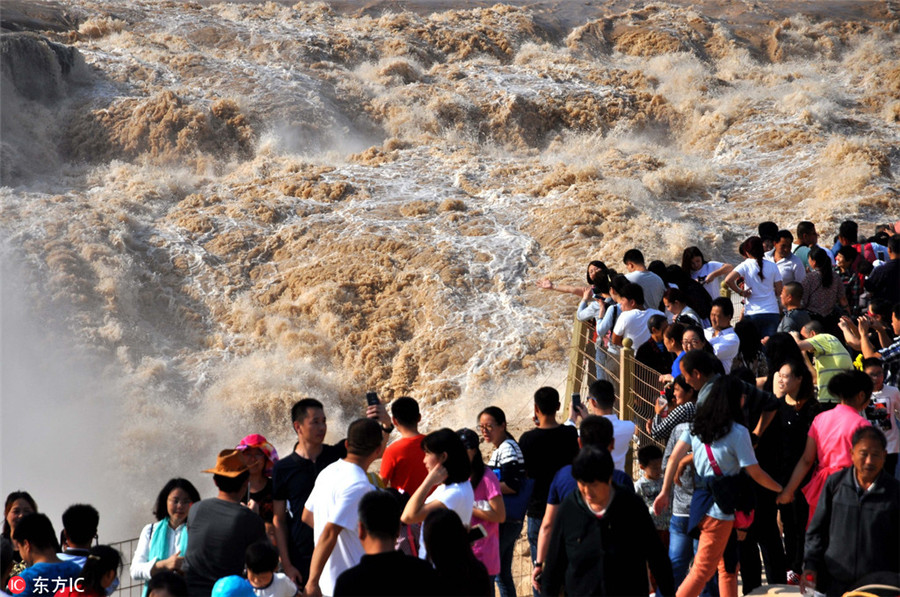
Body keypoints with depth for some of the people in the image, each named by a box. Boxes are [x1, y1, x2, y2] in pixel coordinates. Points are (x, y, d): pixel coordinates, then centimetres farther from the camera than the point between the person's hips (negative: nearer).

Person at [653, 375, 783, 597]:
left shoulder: (698, 424, 6)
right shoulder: (738, 432, -13)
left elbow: (674, 457, 3)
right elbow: (754, 472, -10)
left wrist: (665, 492, 9)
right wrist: (780, 489, 5)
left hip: (701, 501, 7)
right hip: (721, 504, -7)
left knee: (727, 565, 18)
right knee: (703, 569, -5)